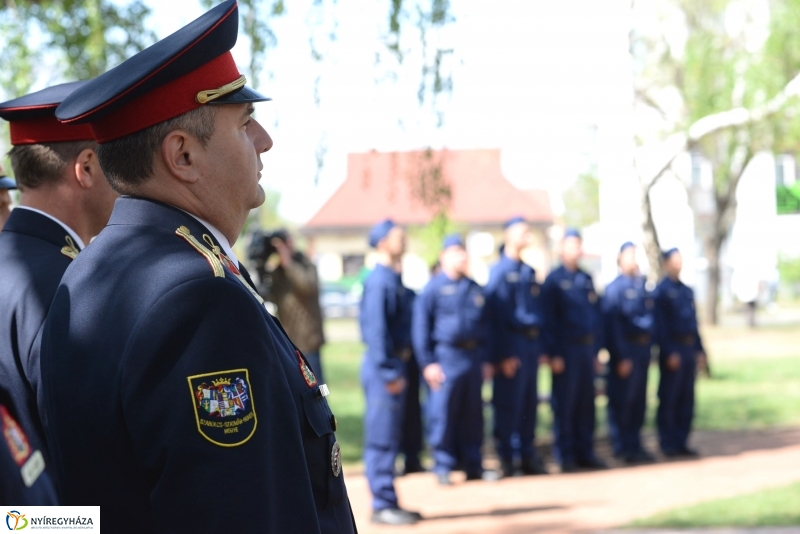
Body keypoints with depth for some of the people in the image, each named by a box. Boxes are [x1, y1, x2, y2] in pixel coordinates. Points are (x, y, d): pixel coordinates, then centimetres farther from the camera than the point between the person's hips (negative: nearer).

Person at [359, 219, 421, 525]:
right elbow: (375, 330, -20)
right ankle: (382, 506, -1)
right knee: (381, 439, -5)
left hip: (396, 363, 10)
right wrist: (389, 372, -21)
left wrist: (399, 368, 14)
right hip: (384, 364, -10)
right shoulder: (379, 281, -15)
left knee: (391, 438, 13)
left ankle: (389, 503, 20)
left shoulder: (394, 279, 14)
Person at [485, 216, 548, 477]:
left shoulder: (529, 271, 14)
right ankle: (505, 458, 5)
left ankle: (527, 455, 18)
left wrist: (540, 346, 12)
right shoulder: (500, 272, -9)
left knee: (529, 403, 11)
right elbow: (496, 316, -13)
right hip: (512, 345, -7)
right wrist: (504, 355, -17)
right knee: (508, 404, -3)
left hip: (532, 343, 7)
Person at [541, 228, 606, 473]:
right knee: (564, 404, -1)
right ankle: (565, 456, 5)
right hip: (566, 349, -6)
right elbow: (549, 320, -8)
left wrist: (596, 349, 9)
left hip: (587, 349, 6)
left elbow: (596, 314, 15)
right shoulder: (554, 280, -4)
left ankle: (585, 452, 16)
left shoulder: (587, 279, 13)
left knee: (586, 402, 8)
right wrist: (554, 354, -13)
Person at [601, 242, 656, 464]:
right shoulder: (614, 288, -7)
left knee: (638, 402, 11)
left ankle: (634, 445, 18)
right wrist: (621, 357, -16)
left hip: (643, 350, 7)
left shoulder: (643, 286, 14)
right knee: (621, 401, -2)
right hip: (626, 351, -7)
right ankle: (622, 448, 5)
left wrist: (648, 350, 11)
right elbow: (613, 325, -12)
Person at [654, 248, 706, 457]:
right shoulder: (661, 291, -6)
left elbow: (694, 322, 18)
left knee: (687, 399, 8)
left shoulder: (687, 290, 16)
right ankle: (668, 444, 3)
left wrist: (700, 350, 11)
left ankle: (681, 442, 14)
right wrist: (669, 353, -17)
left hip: (690, 349, 7)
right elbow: (661, 325, -11)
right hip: (673, 351, -7)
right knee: (669, 399, -2)